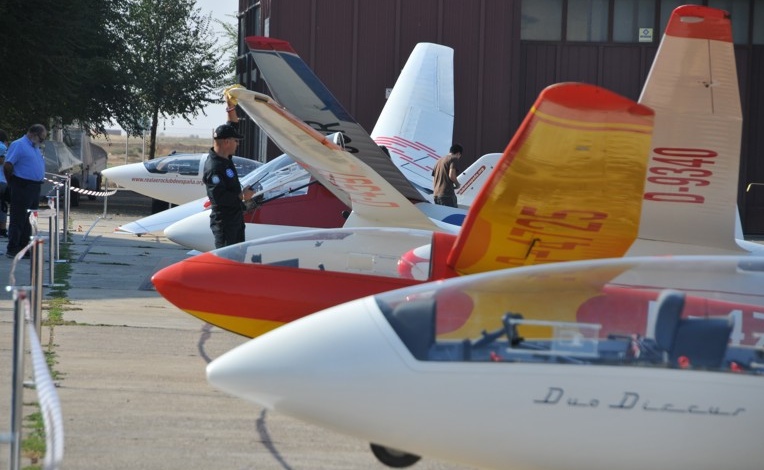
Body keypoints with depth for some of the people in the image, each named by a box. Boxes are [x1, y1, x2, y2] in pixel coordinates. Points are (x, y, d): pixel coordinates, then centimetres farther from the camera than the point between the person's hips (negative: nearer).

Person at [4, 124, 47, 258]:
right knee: (18, 219, -7)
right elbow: (7, 165, -17)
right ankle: (12, 249, -5)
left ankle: (23, 247, 19)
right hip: (22, 188, -9)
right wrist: (12, 182, -8)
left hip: (35, 188, 9)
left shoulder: (35, 147, 18)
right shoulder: (18, 145, -11)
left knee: (29, 221, 12)